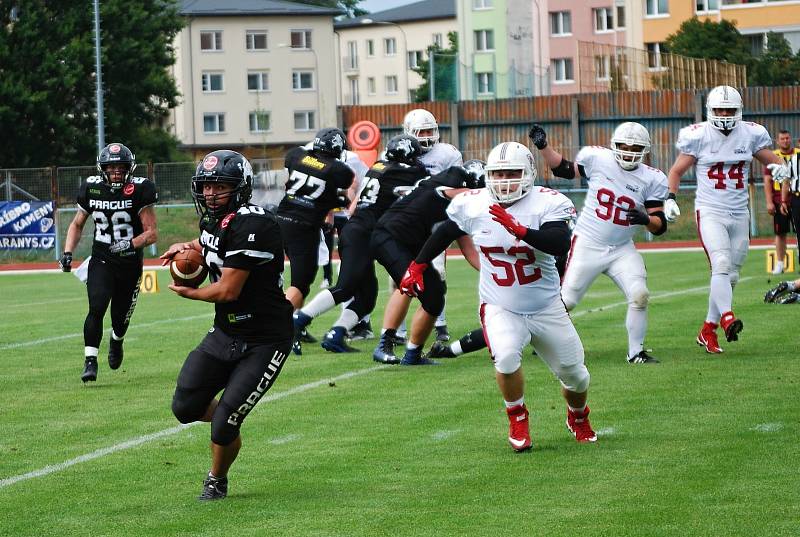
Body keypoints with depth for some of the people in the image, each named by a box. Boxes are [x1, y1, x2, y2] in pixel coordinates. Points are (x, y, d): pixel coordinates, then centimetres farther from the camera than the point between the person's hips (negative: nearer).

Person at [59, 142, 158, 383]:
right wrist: (67, 253, -1)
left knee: (121, 318, 8)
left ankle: (116, 342, 44)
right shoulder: (92, 188, -3)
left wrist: (131, 244, -30)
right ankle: (90, 361, -15)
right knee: (96, 308, -20)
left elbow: (152, 233, -12)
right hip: (101, 261, 1)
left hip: (130, 263, -1)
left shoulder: (139, 190, -13)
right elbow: (77, 224, 13)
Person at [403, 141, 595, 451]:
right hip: (500, 308, 0)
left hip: (546, 307, 0)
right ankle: (517, 419, -2)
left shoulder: (547, 203, -16)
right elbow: (444, 234, 12)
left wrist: (520, 230, -42)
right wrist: (417, 265, 17)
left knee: (573, 372, 11)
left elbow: (561, 245, -32)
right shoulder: (472, 206, -7)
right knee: (506, 356, -30)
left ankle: (579, 418, 46)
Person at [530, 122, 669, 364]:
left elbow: (660, 225, -4)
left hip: (622, 250, 1)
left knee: (639, 296, -15)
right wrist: (543, 146, -3)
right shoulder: (597, 158, -7)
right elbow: (564, 169, 9)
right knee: (566, 301, -1)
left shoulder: (651, 179, -5)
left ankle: (636, 352, 0)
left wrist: (646, 219, -25)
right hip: (587, 244, -1)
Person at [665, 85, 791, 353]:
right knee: (721, 263, -25)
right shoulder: (698, 136, -5)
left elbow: (771, 159, 14)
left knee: (729, 276, 8)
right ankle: (726, 317, -38)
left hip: (739, 214, 4)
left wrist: (779, 167, -10)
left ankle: (708, 330, 18)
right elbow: (677, 171, 4)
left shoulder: (751, 134, 2)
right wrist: (670, 198, -11)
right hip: (709, 213, -4)